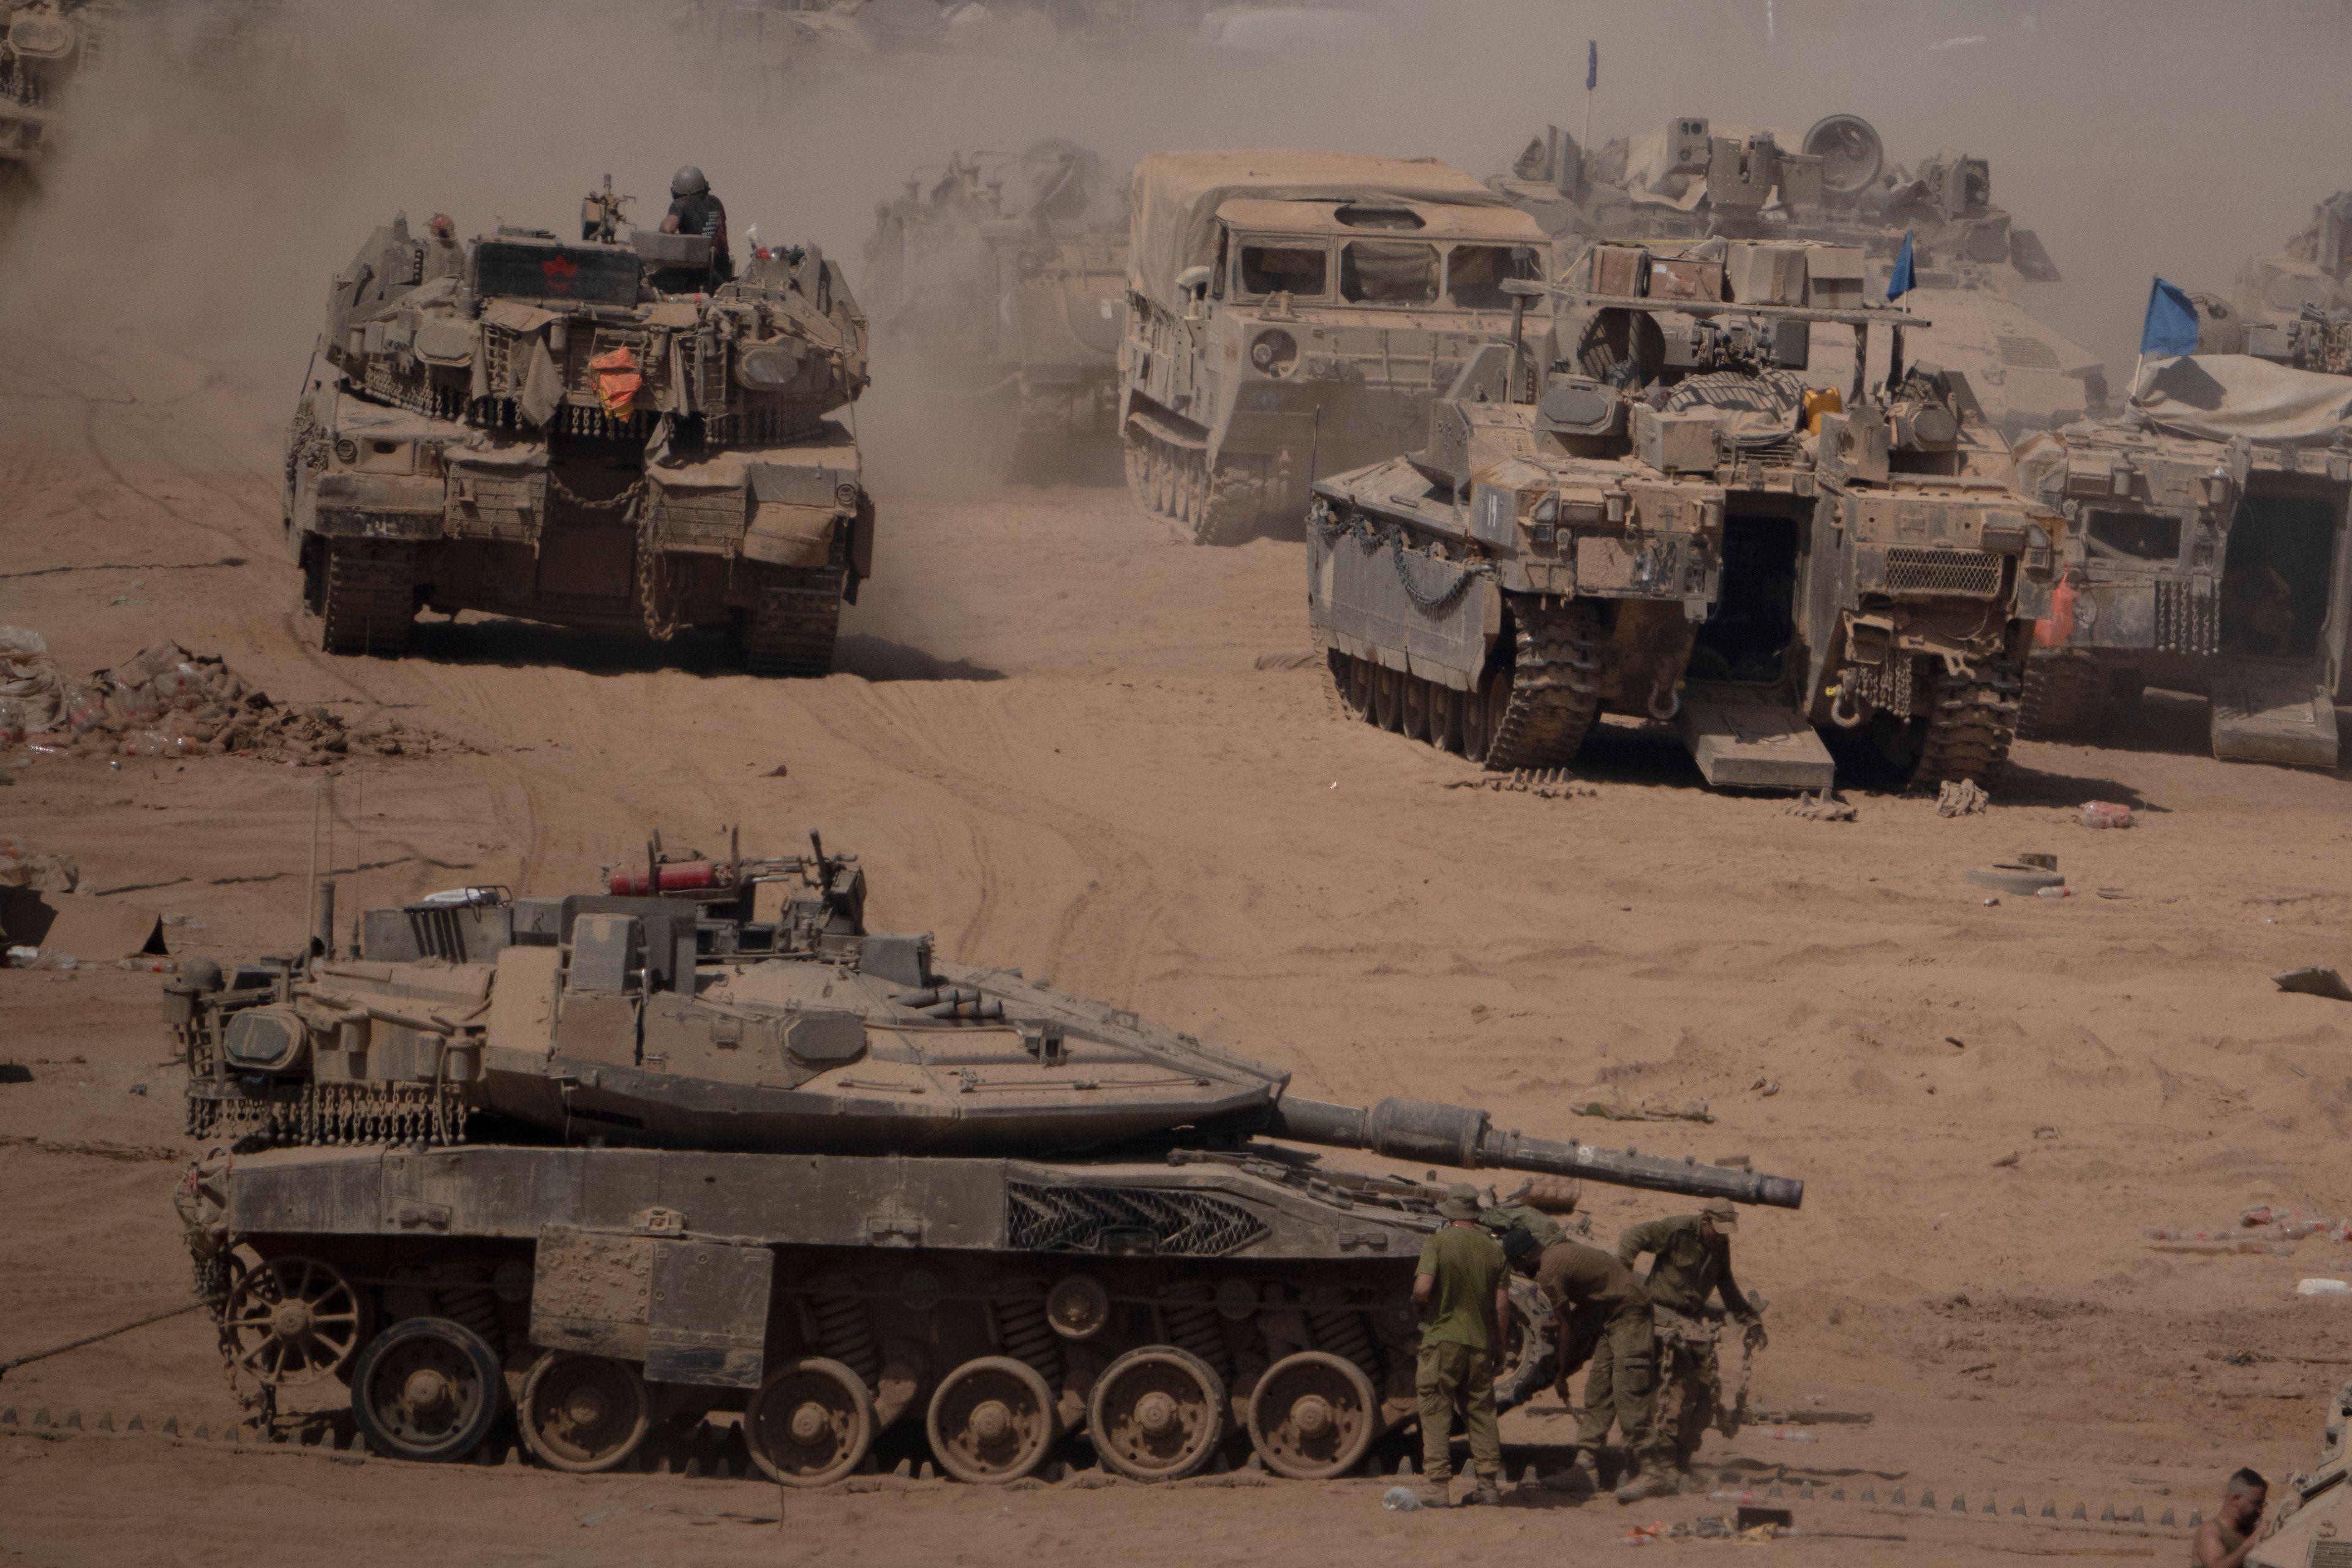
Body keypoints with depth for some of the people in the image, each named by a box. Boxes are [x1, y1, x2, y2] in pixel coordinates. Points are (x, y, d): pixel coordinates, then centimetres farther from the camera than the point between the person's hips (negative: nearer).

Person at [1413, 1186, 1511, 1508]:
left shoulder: (1439, 1243, -9)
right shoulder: (1492, 1249, 4)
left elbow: (1422, 1289, -20)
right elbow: (1503, 1303, 5)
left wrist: (1418, 1304, 3)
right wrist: (1500, 1345, 14)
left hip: (1442, 1339, -4)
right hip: (1481, 1342, 4)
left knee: (1436, 1412, -1)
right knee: (1482, 1412, 12)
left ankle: (1436, 1484, -6)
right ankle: (1490, 1484, 12)